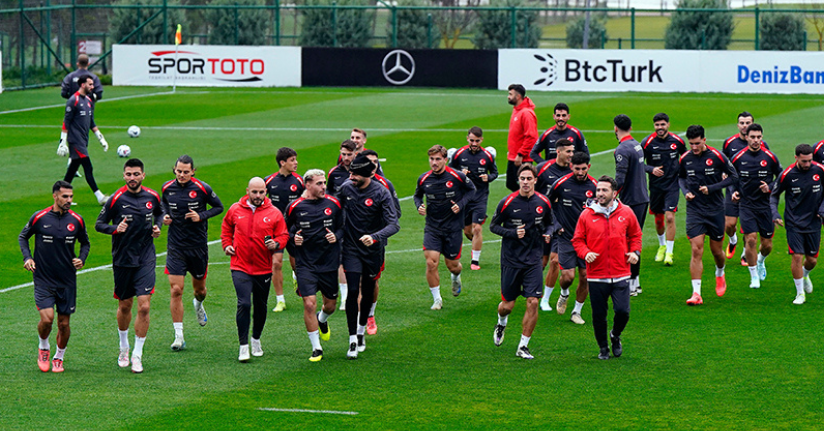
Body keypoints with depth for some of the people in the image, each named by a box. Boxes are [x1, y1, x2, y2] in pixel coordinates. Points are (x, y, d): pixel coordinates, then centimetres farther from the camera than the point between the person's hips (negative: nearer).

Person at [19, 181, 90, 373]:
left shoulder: (76, 220, 0)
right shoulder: (39, 218, -6)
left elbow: (85, 242, 16)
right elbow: (23, 237, 10)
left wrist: (82, 258, -3)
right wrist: (27, 257, -4)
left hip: (67, 281, 2)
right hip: (43, 278, -2)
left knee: (64, 323, 3)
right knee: (47, 318, -15)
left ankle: (59, 358, 26)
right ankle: (43, 348, 15)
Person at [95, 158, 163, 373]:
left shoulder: (152, 197, 1)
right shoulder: (116, 199, -7)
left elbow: (160, 212, 23)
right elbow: (99, 224, 0)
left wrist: (157, 226, 2)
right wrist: (116, 229, -19)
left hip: (146, 259, 1)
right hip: (122, 259, -1)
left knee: (144, 307, -10)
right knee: (125, 306, 11)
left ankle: (137, 355, 0)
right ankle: (124, 347, 36)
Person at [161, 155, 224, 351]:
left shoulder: (202, 188, -10)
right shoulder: (167, 188, -2)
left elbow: (219, 206, 2)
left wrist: (201, 216, -14)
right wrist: (165, 215, -1)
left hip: (198, 246, 0)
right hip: (175, 246, 1)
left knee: (199, 289, 15)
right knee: (176, 290, -10)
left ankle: (198, 304, 55)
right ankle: (179, 337, -6)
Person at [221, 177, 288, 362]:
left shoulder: (274, 213, -1)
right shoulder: (235, 210, 2)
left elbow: (283, 235, 4)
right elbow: (226, 227, 20)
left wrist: (276, 244, -16)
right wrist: (227, 244, 6)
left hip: (263, 269, 2)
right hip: (240, 267, -1)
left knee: (261, 306, 13)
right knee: (244, 304, -14)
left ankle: (256, 339, 36)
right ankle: (243, 346, -8)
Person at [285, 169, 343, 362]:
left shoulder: (334, 204, 0)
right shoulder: (295, 207, -4)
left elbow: (343, 227, 11)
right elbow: (286, 230, 9)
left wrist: (337, 236, -9)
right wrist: (293, 239, -11)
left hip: (329, 262, 2)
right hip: (305, 264, -2)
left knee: (330, 304, 11)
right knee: (309, 304, -12)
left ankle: (322, 319, 50)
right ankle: (316, 348, 1)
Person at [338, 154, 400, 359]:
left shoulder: (381, 193, -15)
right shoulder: (346, 188, -5)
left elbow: (393, 224, -20)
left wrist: (375, 237, -36)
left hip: (373, 250, -1)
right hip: (351, 248, 1)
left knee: (368, 293, 11)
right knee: (352, 291, -11)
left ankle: (361, 330, 36)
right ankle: (353, 340, -8)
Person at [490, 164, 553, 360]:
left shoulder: (543, 202, -1)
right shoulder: (507, 203, -9)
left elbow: (549, 224, 16)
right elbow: (493, 226, -1)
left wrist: (547, 233, -7)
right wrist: (512, 233, -17)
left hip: (533, 260, 1)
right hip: (511, 259, -1)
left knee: (533, 302, -10)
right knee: (508, 305, 5)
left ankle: (523, 346, 2)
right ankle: (501, 323, 43)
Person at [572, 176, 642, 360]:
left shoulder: (626, 213, 3)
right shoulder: (586, 215, 0)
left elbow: (635, 234, 19)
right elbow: (577, 240, 8)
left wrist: (635, 251, 2)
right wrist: (585, 253, -11)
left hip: (620, 275, 0)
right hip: (596, 275, 0)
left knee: (622, 311, -9)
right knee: (599, 315, 4)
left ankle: (615, 336, 24)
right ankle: (603, 348, 27)